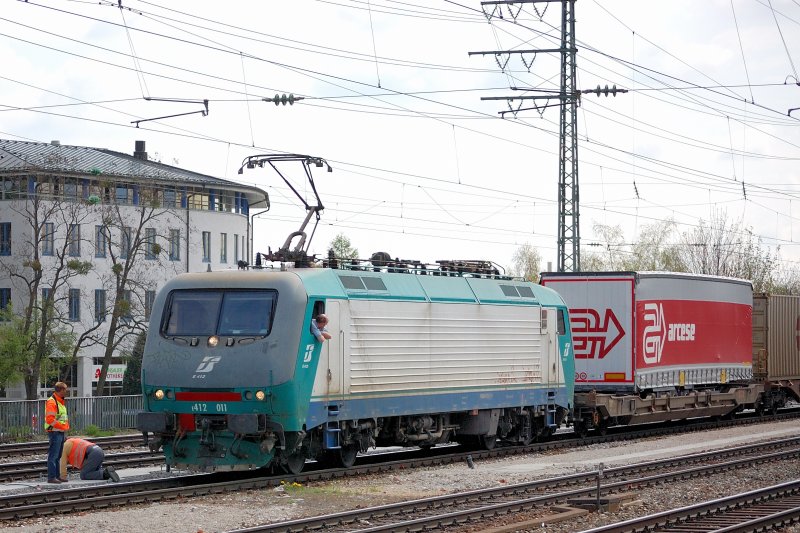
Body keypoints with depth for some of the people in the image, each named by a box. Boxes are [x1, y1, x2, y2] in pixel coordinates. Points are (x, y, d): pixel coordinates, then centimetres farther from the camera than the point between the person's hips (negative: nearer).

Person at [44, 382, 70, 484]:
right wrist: (62, 426, -17)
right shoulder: (51, 402, -15)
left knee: (58, 456, 14)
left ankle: (57, 476, 20)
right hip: (54, 432, -10)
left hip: (61, 432, 10)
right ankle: (51, 477, -7)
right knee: (53, 456, -8)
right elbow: (50, 419, -22)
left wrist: (66, 426, 12)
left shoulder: (60, 401, 17)